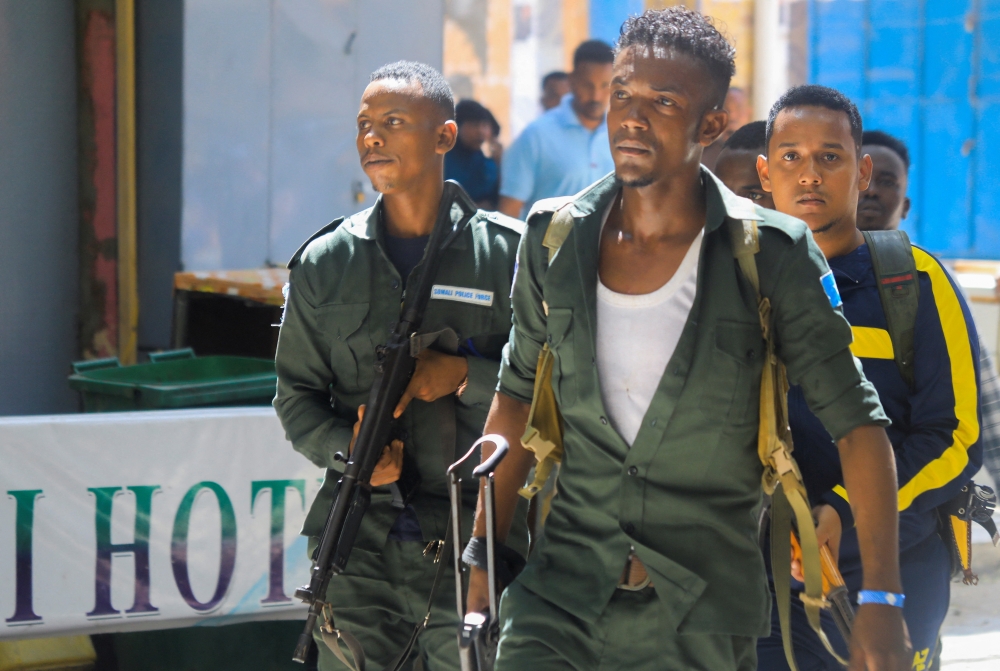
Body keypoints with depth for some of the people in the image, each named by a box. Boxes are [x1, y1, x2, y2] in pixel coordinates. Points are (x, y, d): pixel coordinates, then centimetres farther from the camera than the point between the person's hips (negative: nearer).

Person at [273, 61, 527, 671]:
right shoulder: (326, 261, 8)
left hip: (472, 542, -2)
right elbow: (296, 396, 11)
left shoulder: (506, 253, 1)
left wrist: (464, 375, -14)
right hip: (357, 540, 2)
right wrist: (347, 448, -7)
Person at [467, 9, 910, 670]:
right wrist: (482, 554, 14)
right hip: (562, 592, 2)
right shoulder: (554, 238, 2)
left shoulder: (771, 255, -8)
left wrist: (881, 604, -11)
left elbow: (857, 423, -6)